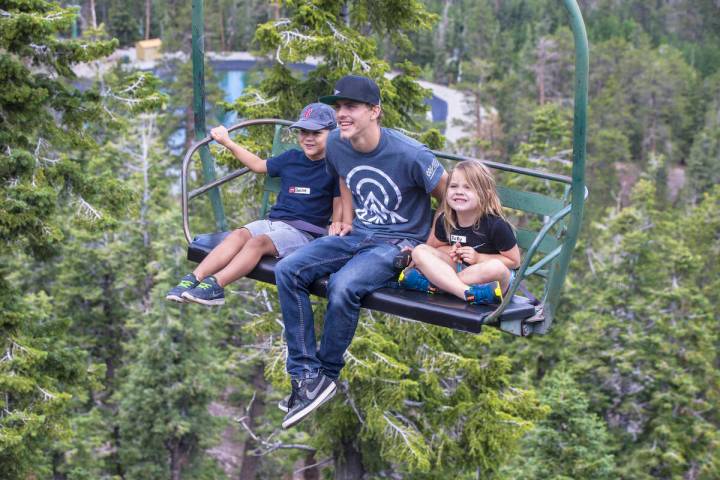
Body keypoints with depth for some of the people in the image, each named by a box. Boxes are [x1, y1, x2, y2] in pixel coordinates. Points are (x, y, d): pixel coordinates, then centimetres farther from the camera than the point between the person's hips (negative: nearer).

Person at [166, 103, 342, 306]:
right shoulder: (291, 158, 17)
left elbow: (339, 205, 0)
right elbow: (259, 165, 31)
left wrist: (337, 225, -23)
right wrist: (227, 142, 35)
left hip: (304, 231, -5)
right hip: (273, 221, 5)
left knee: (258, 242, -31)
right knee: (237, 235, -22)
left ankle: (215, 285, -44)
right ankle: (195, 278, -34)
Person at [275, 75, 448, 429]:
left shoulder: (409, 154, -20)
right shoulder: (336, 143, -2)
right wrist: (347, 220, 13)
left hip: (399, 243, -7)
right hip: (357, 235, 7)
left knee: (343, 286, -34)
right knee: (287, 270, -15)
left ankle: (326, 374, -8)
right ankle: (307, 375, -15)